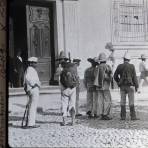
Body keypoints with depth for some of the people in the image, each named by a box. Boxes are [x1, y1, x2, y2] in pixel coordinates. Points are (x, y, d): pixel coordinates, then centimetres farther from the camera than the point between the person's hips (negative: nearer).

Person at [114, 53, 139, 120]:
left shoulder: (119, 66, 3)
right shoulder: (132, 66, -5)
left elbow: (115, 76, 6)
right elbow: (134, 77, -7)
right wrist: (136, 86, -1)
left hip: (122, 86, 3)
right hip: (130, 86, -3)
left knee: (123, 101, 7)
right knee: (131, 102, -1)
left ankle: (123, 116, 6)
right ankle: (133, 116, -1)